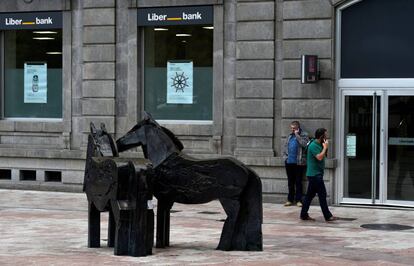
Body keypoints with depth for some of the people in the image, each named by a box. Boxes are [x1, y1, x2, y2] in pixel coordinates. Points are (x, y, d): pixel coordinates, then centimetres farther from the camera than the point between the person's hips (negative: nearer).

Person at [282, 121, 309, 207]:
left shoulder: (304, 135, -2)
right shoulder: (289, 136, 15)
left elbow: (304, 144, -19)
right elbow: (285, 146, 21)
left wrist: (297, 135, -13)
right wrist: (285, 155, 8)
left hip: (299, 162, -5)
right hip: (289, 162, 5)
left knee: (298, 182, -1)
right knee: (290, 182, 10)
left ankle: (298, 200, 4)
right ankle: (290, 199, 16)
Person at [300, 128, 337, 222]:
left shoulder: (319, 145, 15)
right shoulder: (313, 145, -16)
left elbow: (323, 156, 20)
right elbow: (319, 157, -24)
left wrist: (325, 148, 7)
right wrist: (325, 147, -16)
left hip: (314, 174, 10)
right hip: (315, 174, -10)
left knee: (310, 194, 11)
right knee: (322, 194, -8)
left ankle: (304, 215, 14)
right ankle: (328, 216, -5)